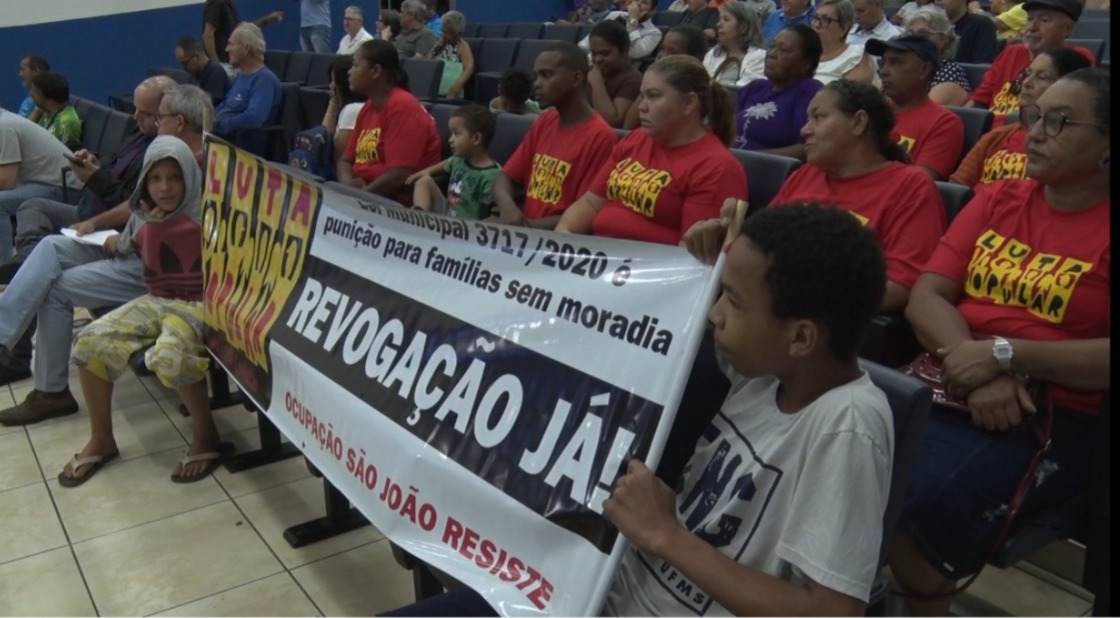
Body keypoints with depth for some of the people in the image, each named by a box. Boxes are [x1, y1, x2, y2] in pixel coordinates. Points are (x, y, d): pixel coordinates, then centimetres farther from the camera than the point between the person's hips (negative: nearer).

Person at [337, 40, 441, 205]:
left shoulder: (402, 106, -14)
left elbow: (400, 176, -21)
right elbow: (346, 160, 14)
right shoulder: (368, 107, 12)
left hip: (400, 203, -8)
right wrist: (348, 184, -7)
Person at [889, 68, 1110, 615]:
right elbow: (925, 296, 3)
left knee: (924, 502, -30)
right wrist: (977, 371, -13)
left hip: (1049, 415, -4)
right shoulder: (996, 201, 14)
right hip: (945, 384, 4)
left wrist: (1005, 354, -18)